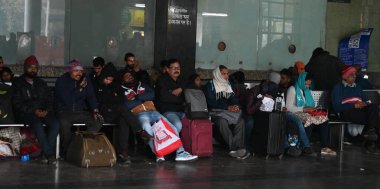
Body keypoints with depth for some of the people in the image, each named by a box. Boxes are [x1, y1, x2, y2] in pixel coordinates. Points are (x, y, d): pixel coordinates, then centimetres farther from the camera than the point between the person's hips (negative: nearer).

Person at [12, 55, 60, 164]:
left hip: (43, 112, 4)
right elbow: (17, 104, -5)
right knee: (38, 124, -36)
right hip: (25, 113, -4)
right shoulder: (18, 84, 5)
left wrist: (47, 110, -6)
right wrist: (34, 111, -16)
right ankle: (50, 154, -31)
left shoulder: (41, 83, 20)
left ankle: (45, 153, -23)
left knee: (55, 123, -26)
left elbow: (49, 99, 16)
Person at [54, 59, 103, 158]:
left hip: (81, 112, 4)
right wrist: (79, 89, -20)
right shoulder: (61, 81, -5)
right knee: (64, 123, -37)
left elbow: (91, 97, 3)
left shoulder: (85, 80, 8)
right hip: (64, 113, -4)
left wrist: (95, 111, -14)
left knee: (97, 121, -21)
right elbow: (66, 100, -16)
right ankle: (66, 151, -17)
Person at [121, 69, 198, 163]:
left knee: (172, 127, -15)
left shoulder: (142, 85, 29)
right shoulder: (122, 89, 17)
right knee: (146, 128, -39)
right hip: (140, 114, -5)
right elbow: (126, 104, -3)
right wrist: (142, 99, 5)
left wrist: (136, 97, 0)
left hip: (153, 112, 5)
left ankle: (180, 152, -23)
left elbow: (152, 94, 10)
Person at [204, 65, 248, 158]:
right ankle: (234, 148, -39)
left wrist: (236, 105, -9)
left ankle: (235, 148, -32)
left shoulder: (229, 85, 19)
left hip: (229, 111, 5)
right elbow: (211, 102, -10)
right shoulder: (210, 86, 1)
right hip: (215, 111, -5)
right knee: (222, 121, -37)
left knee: (240, 120, -23)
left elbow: (235, 98, 15)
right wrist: (227, 107, -18)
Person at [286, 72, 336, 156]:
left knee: (324, 120, -18)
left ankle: (324, 147, -22)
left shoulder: (307, 91, 21)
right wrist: (304, 109, -20)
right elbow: (289, 107, -13)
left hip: (307, 114, 7)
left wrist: (312, 109, 4)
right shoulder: (293, 89, -3)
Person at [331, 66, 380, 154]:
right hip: (348, 112, -5)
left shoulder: (357, 87, 28)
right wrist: (354, 105, -14)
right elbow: (337, 106, -4)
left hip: (361, 110, 5)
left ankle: (370, 130, -30)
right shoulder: (338, 87, 9)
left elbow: (366, 101, 21)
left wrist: (364, 104, -5)